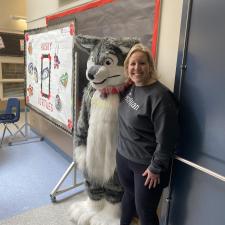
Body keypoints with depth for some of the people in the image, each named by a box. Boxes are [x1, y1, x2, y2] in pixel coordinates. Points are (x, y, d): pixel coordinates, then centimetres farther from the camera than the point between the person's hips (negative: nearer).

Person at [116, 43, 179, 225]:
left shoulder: (159, 95, -24)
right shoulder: (130, 88, 2)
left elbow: (166, 138, -22)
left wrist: (156, 168, -16)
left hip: (146, 165, -7)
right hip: (123, 157, 7)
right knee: (128, 194, 27)